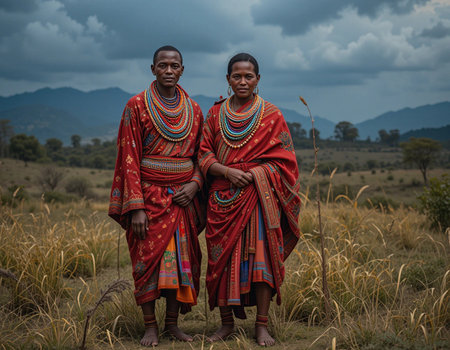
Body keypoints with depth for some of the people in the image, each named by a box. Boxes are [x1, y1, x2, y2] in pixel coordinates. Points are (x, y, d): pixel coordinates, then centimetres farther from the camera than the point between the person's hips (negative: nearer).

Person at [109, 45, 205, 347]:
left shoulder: (193, 110, 8)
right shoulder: (137, 106, -3)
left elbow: (200, 155, 14)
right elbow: (129, 158, -7)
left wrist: (195, 183, -7)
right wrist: (136, 206, -14)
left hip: (183, 197, 4)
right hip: (149, 196, -3)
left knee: (182, 259, 4)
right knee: (149, 259, -2)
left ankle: (172, 322, 15)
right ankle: (150, 326, 7)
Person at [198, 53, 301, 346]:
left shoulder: (271, 115, 4)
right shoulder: (216, 113, 11)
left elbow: (283, 160, 2)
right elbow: (204, 153, 8)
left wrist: (251, 174, -12)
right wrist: (227, 171, -11)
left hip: (259, 197, -2)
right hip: (223, 198, 2)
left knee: (261, 255, -8)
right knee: (223, 258, 2)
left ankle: (262, 325, -2)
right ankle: (227, 322, 12)